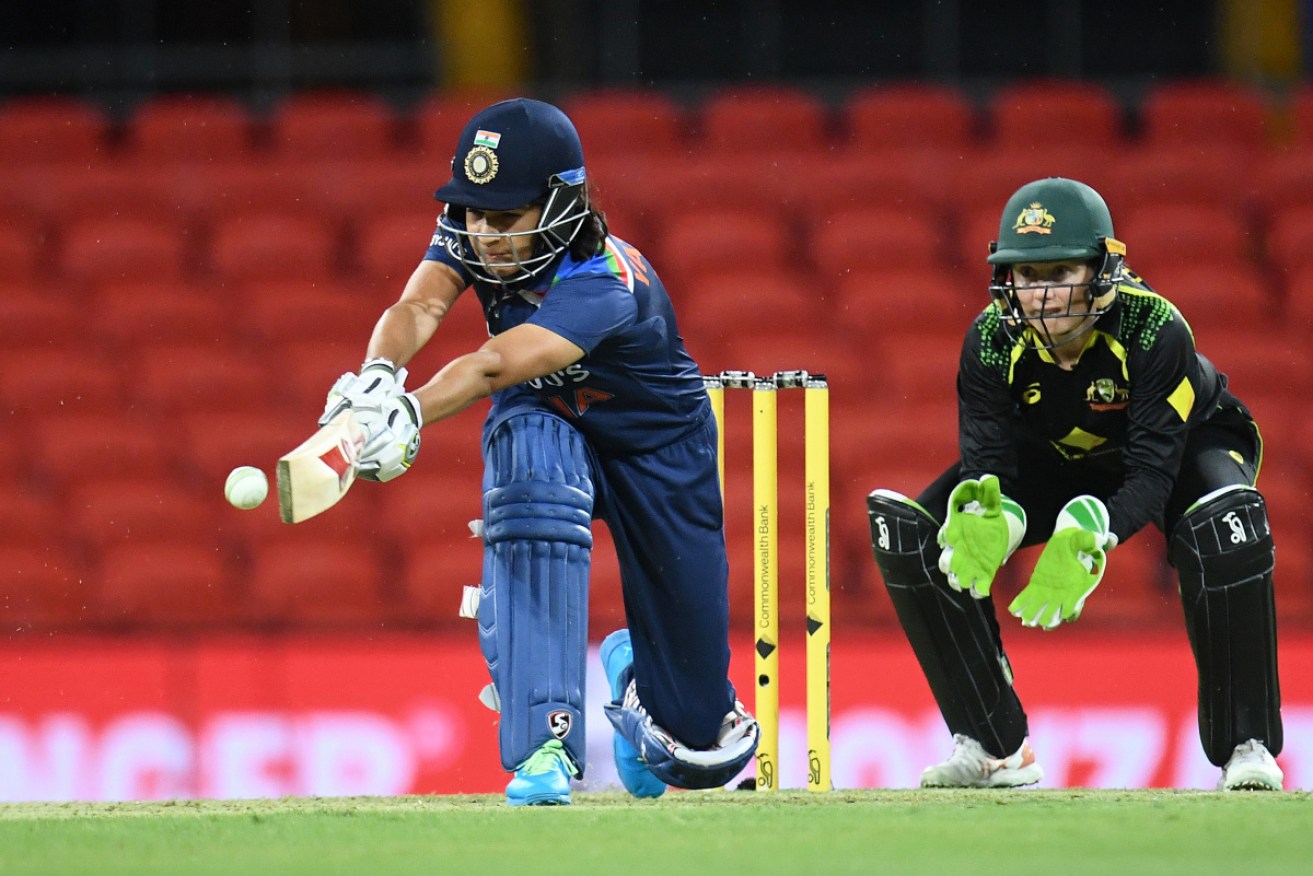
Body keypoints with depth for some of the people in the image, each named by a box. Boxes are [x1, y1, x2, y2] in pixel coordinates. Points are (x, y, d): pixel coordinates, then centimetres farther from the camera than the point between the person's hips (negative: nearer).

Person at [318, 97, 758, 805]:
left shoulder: (603, 283, -36)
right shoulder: (470, 236, -19)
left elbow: (495, 365, -52)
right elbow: (418, 307, -36)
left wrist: (411, 416, -68)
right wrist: (378, 374, -58)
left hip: (659, 448, -3)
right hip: (545, 426, 3)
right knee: (532, 474, -40)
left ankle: (636, 672, 37)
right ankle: (545, 742, -37)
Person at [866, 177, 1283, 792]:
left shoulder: (1153, 328, -36)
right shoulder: (992, 340, -26)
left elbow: (1152, 475, -39)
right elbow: (987, 466, -28)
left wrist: (1086, 540, -58)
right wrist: (986, 522, -53)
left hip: (1183, 446, -3)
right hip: (1055, 461, 4)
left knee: (1226, 524, -39)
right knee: (909, 532, -18)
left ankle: (1247, 746, -22)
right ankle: (993, 747, -5)